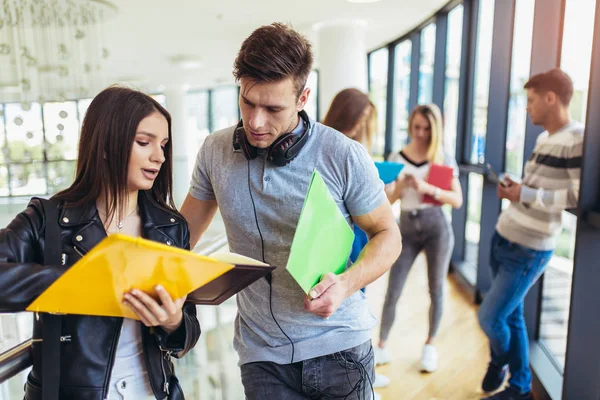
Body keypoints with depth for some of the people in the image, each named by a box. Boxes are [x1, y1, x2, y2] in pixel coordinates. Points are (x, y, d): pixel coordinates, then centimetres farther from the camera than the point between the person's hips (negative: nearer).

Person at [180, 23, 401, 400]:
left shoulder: (345, 156, -15)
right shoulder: (215, 152, -6)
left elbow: (387, 235, -4)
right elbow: (185, 230, 7)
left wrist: (347, 283, -22)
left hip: (338, 344, -1)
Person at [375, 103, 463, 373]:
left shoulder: (444, 159, 0)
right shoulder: (396, 159, 2)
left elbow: (457, 200, -9)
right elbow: (387, 201, -1)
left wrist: (428, 188, -24)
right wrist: (400, 186, -21)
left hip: (437, 228, 0)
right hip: (406, 229, 1)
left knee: (436, 290, 7)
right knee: (393, 292, -1)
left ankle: (430, 346, 26)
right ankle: (381, 347, 14)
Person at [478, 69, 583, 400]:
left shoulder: (577, 139, -16)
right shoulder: (543, 138, 12)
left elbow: (581, 197, -21)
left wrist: (525, 195, -20)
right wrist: (514, 190, 3)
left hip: (529, 250, -8)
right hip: (503, 238, 8)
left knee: (489, 317, -2)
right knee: (511, 316, 15)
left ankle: (499, 362, 30)